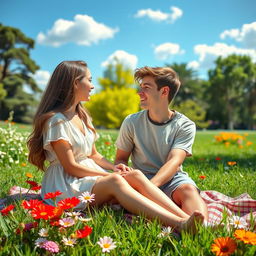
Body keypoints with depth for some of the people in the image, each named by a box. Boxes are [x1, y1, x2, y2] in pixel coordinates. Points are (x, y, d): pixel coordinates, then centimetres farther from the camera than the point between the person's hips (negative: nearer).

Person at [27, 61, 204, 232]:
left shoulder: (82, 116, 17)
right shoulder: (57, 121, -12)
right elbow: (71, 166, -15)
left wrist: (113, 167, -4)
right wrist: (108, 174, -15)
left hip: (90, 174, 8)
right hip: (65, 185, -8)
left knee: (135, 175, -19)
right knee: (114, 181, -35)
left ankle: (184, 217, -36)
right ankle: (178, 224, -49)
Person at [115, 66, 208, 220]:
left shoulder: (185, 126, -2)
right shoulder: (132, 122, 4)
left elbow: (174, 162, -16)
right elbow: (121, 159, 11)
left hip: (172, 178, 0)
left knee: (188, 189, -34)